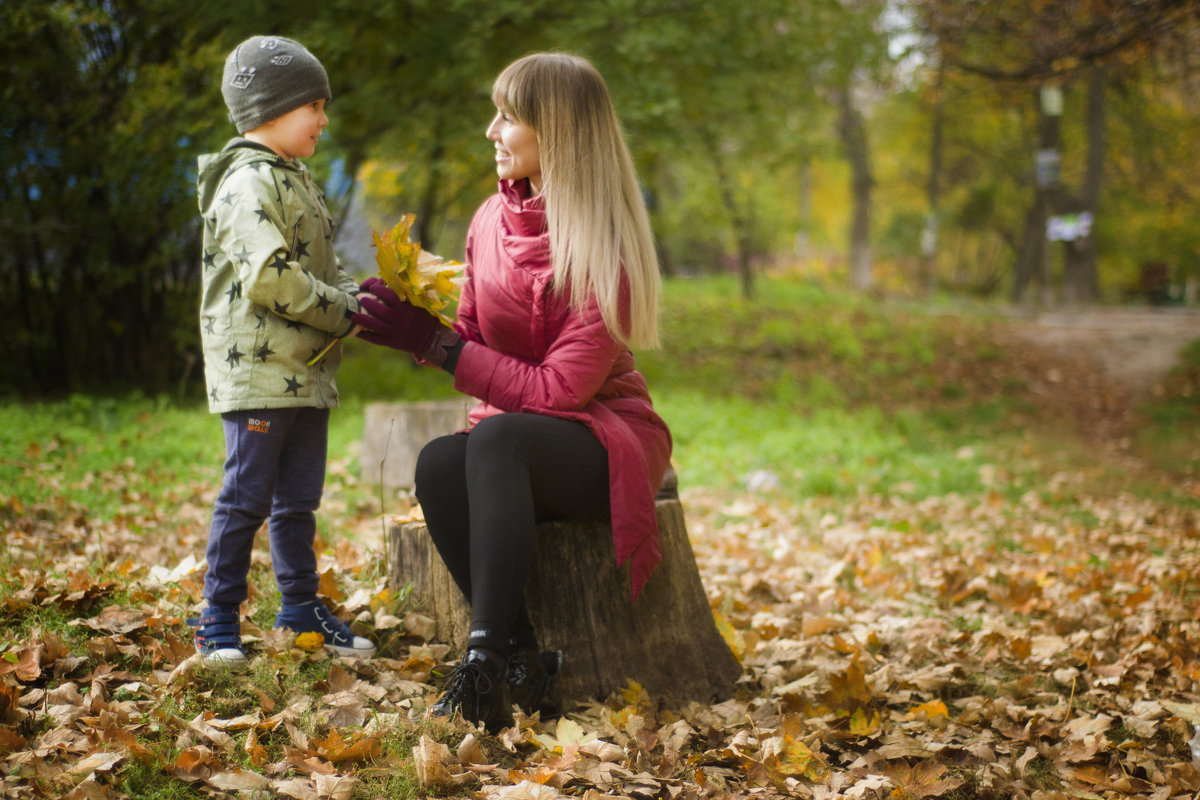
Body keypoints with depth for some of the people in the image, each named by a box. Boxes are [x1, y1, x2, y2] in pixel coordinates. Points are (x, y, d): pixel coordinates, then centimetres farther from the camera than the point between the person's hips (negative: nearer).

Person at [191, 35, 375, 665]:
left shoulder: (297, 182, 19)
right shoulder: (248, 183, -13)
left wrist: (355, 299, 3)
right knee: (246, 497, -3)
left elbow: (323, 270, 23)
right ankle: (218, 620, 6)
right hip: (257, 371, -9)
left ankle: (301, 607, 25)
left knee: (299, 499, 15)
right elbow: (269, 277, -23)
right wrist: (344, 311, -15)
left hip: (307, 372, 9)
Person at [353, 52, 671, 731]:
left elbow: (556, 390, -20)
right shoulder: (492, 222, 4)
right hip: (514, 436, 6)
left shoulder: (603, 249, -16)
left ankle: (486, 659, -38)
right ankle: (524, 664, -26)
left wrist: (434, 343, -20)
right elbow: (475, 340, 12)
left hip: (604, 439, -5)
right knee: (437, 465, -29)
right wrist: (410, 319, -8)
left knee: (495, 438, -37)